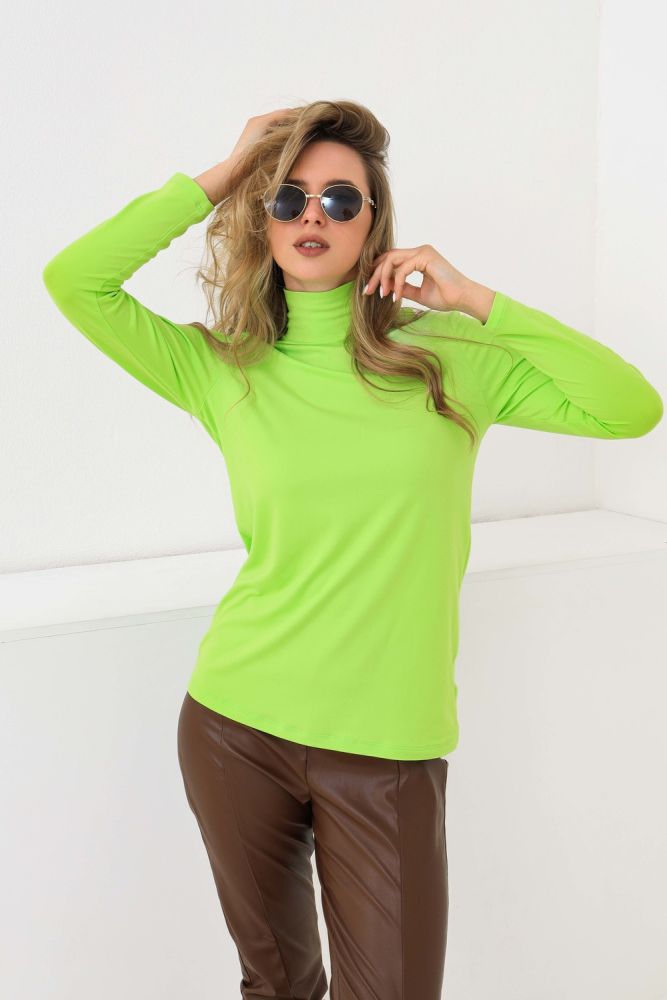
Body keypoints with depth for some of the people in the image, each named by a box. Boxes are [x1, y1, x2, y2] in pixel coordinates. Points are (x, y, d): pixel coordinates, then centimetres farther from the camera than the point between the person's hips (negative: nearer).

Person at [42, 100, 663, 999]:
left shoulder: (449, 357, -1)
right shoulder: (221, 370, 1)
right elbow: (74, 280, -9)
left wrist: (475, 301, -10)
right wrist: (220, 177, -5)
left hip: (390, 752, -1)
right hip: (235, 726, 1)